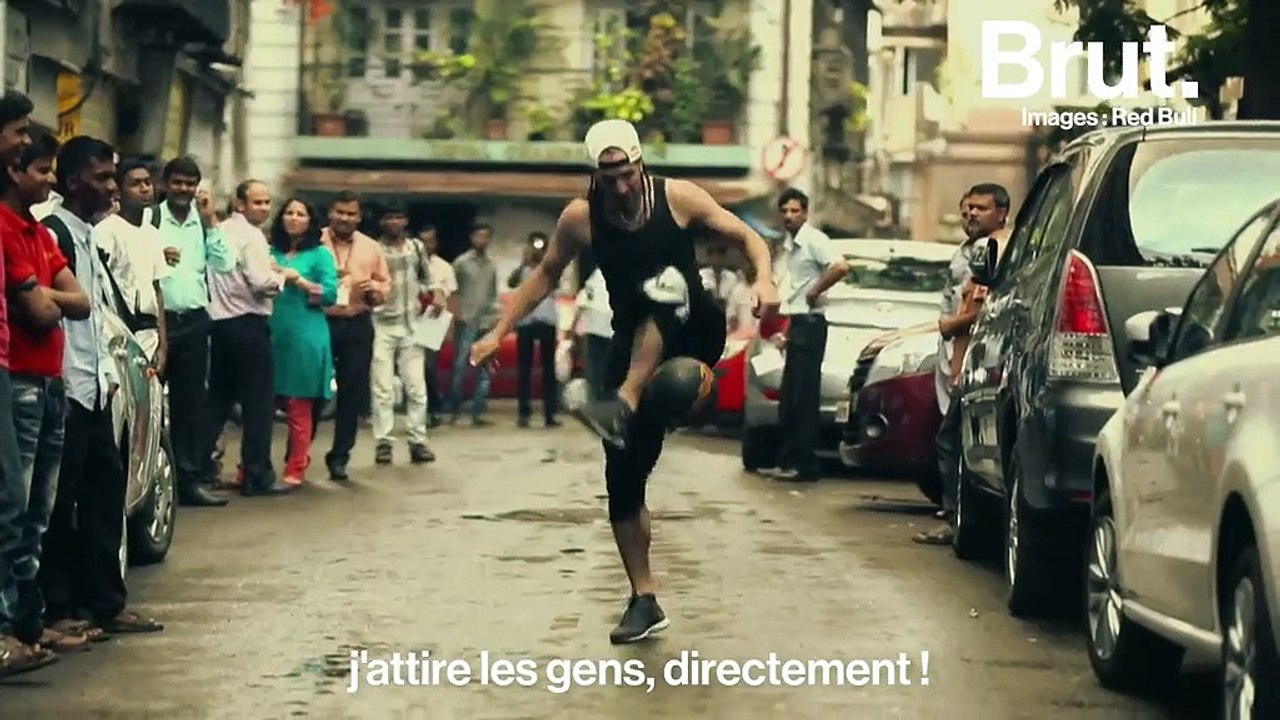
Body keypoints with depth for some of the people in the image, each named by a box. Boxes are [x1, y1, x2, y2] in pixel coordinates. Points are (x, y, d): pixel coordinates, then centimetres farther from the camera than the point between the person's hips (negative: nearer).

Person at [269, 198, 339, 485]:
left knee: (299, 406, 1)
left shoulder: (320, 254, 3)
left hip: (304, 337, -4)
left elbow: (330, 294, -6)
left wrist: (299, 280, -14)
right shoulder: (272, 252, 15)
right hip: (272, 334, 4)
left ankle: (295, 470, 6)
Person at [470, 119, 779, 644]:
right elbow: (546, 274, 11)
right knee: (623, 477, -4)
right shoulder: (580, 217, -3)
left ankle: (623, 406, -45)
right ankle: (644, 600, 7)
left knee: (664, 284, -38)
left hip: (695, 336, -3)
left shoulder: (677, 197, -9)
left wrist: (764, 279, -24)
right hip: (636, 349, 3)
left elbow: (746, 237, -4)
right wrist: (500, 332, 7)